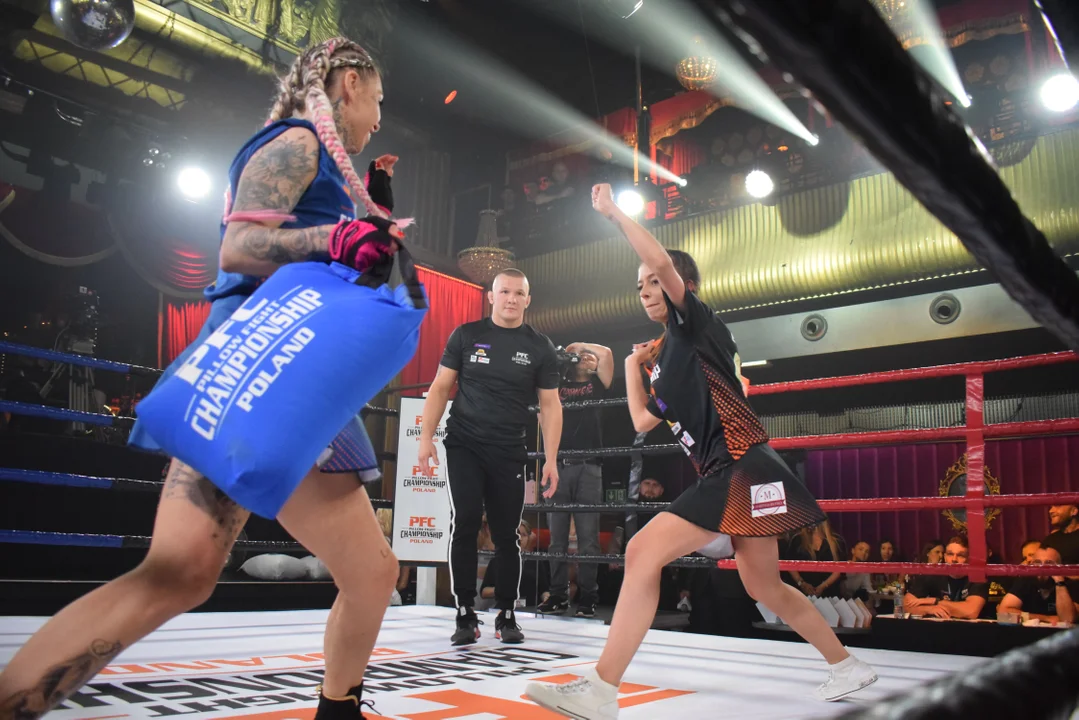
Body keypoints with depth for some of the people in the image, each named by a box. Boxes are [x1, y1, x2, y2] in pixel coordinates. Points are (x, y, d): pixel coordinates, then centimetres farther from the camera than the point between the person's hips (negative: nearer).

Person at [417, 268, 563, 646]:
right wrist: (426, 437, -4)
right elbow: (441, 387, 5)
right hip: (464, 446, -1)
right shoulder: (466, 335, 2)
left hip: (509, 453, 1)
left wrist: (551, 460, -3)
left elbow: (550, 405, 3)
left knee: (507, 534, 4)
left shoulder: (540, 348, 3)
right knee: (464, 524, -11)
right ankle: (465, 615, 0)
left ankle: (507, 617, 19)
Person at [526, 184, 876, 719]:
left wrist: (613, 212, -10)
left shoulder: (695, 324, -1)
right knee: (764, 587, 21)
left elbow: (663, 260, -18)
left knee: (643, 551, -19)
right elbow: (642, 421, 25)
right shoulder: (667, 357, 22)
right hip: (727, 476, 11)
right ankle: (847, 666, 39)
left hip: (740, 470, -11)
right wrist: (634, 365, 29)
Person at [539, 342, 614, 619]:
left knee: (587, 538, -2)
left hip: (588, 467, -2)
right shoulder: (558, 386, 19)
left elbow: (607, 353, 5)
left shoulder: (596, 384, 14)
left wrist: (579, 344, 16)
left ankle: (587, 597, 3)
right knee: (557, 537, 4)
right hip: (558, 466, 2)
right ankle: (558, 596, 11)